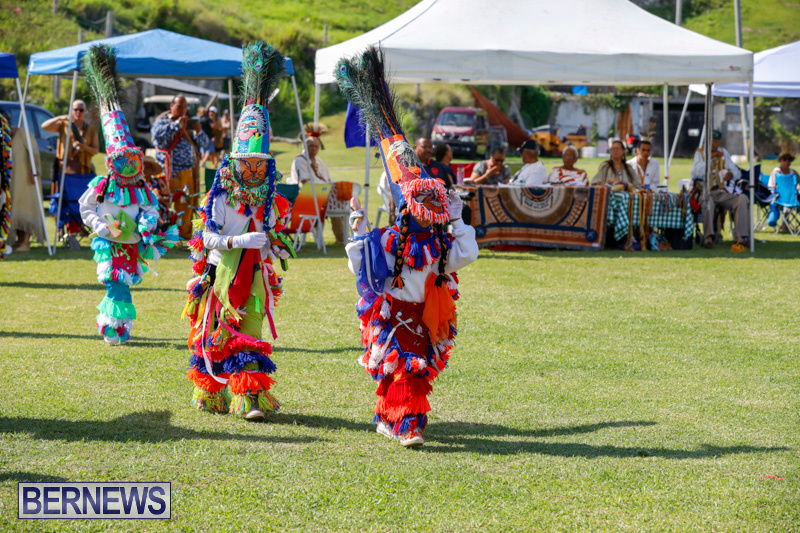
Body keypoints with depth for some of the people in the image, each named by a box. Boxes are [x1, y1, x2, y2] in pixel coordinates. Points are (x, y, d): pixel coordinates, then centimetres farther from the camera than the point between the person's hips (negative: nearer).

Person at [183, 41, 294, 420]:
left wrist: (279, 247, 2)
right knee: (219, 332, 3)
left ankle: (250, 397, -4)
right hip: (223, 272, -3)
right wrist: (239, 240, -23)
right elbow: (208, 236, -11)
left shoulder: (269, 200, 8)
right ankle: (210, 395, 16)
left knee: (251, 333, -3)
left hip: (255, 274, 3)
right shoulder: (220, 196, -7)